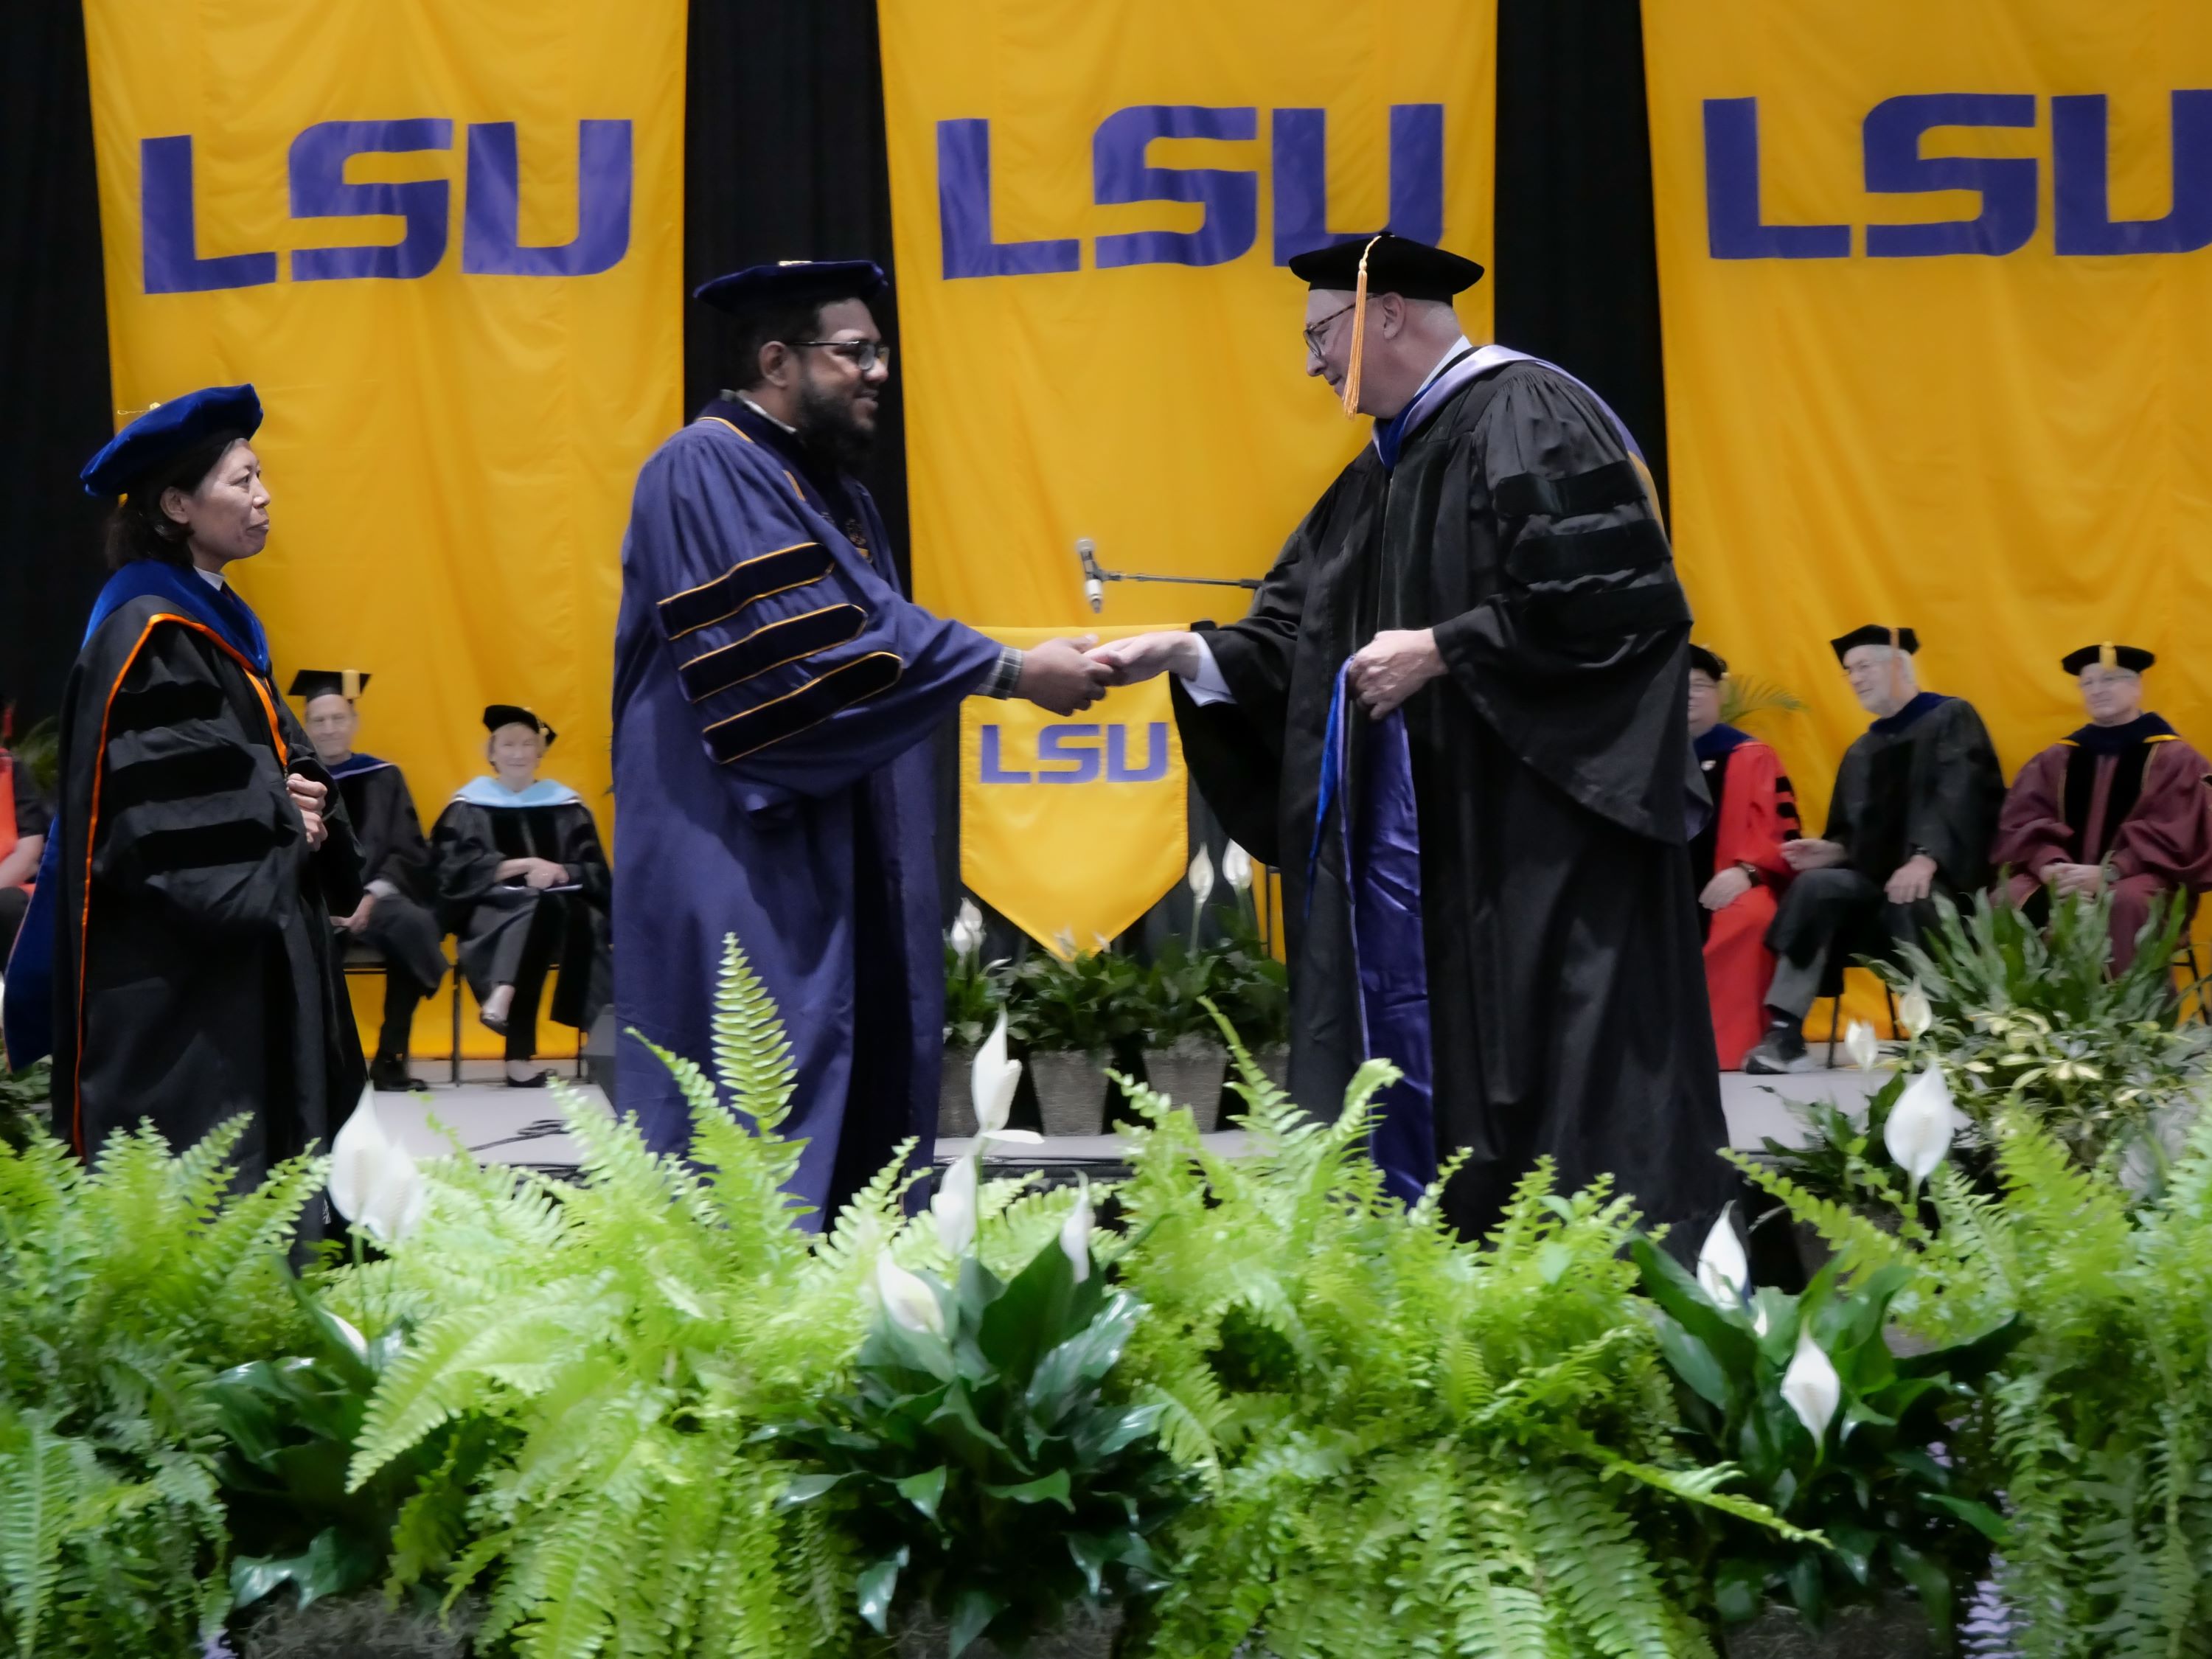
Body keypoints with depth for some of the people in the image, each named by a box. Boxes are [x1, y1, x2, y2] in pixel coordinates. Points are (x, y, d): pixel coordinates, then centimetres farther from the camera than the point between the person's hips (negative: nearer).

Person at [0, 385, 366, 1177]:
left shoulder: (220, 620, 15)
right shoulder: (146, 634, -15)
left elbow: (273, 753, 18)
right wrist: (278, 817, -13)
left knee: (264, 1159, 9)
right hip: (169, 970, -10)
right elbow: (154, 800, -21)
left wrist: (304, 798, -3)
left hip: (245, 949, 10)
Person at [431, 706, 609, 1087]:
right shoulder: (470, 804, 10)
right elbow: (457, 870, -4)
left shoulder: (566, 804, 14)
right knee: (542, 909, -36)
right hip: (492, 910, -3)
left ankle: (503, 999, -50)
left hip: (562, 909, 3)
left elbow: (595, 872, 7)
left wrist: (558, 872, -16)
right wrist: (524, 865, -15)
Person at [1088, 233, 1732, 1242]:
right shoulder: (1384, 469, 19)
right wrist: (1184, 655, 1)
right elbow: (1297, 641, 16)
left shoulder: (1528, 418, -10)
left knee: (1558, 1074, -9)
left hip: (1536, 834, -9)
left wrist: (1441, 649, -16)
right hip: (1415, 852, 9)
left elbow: (1611, 596, -20)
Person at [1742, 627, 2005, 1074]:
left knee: (1910, 902, -40)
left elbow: (1960, 797, -16)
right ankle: (1785, 1032, -30)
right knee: (1814, 884, -25)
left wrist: (1925, 857, -30)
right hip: (1877, 878, 6)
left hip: (1942, 878, -6)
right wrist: (1833, 850, -6)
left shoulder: (1951, 718, 0)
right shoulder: (1861, 753, 21)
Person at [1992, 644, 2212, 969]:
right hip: (2064, 874, 4)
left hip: (2139, 876, -3)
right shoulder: (2057, 759, 15)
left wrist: (2107, 873, -21)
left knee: (2126, 902, -39)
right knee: (2012, 898, -27)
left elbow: (2174, 836, -8)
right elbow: (2023, 822, 5)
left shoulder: (2172, 758, 3)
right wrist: (2050, 866, -18)